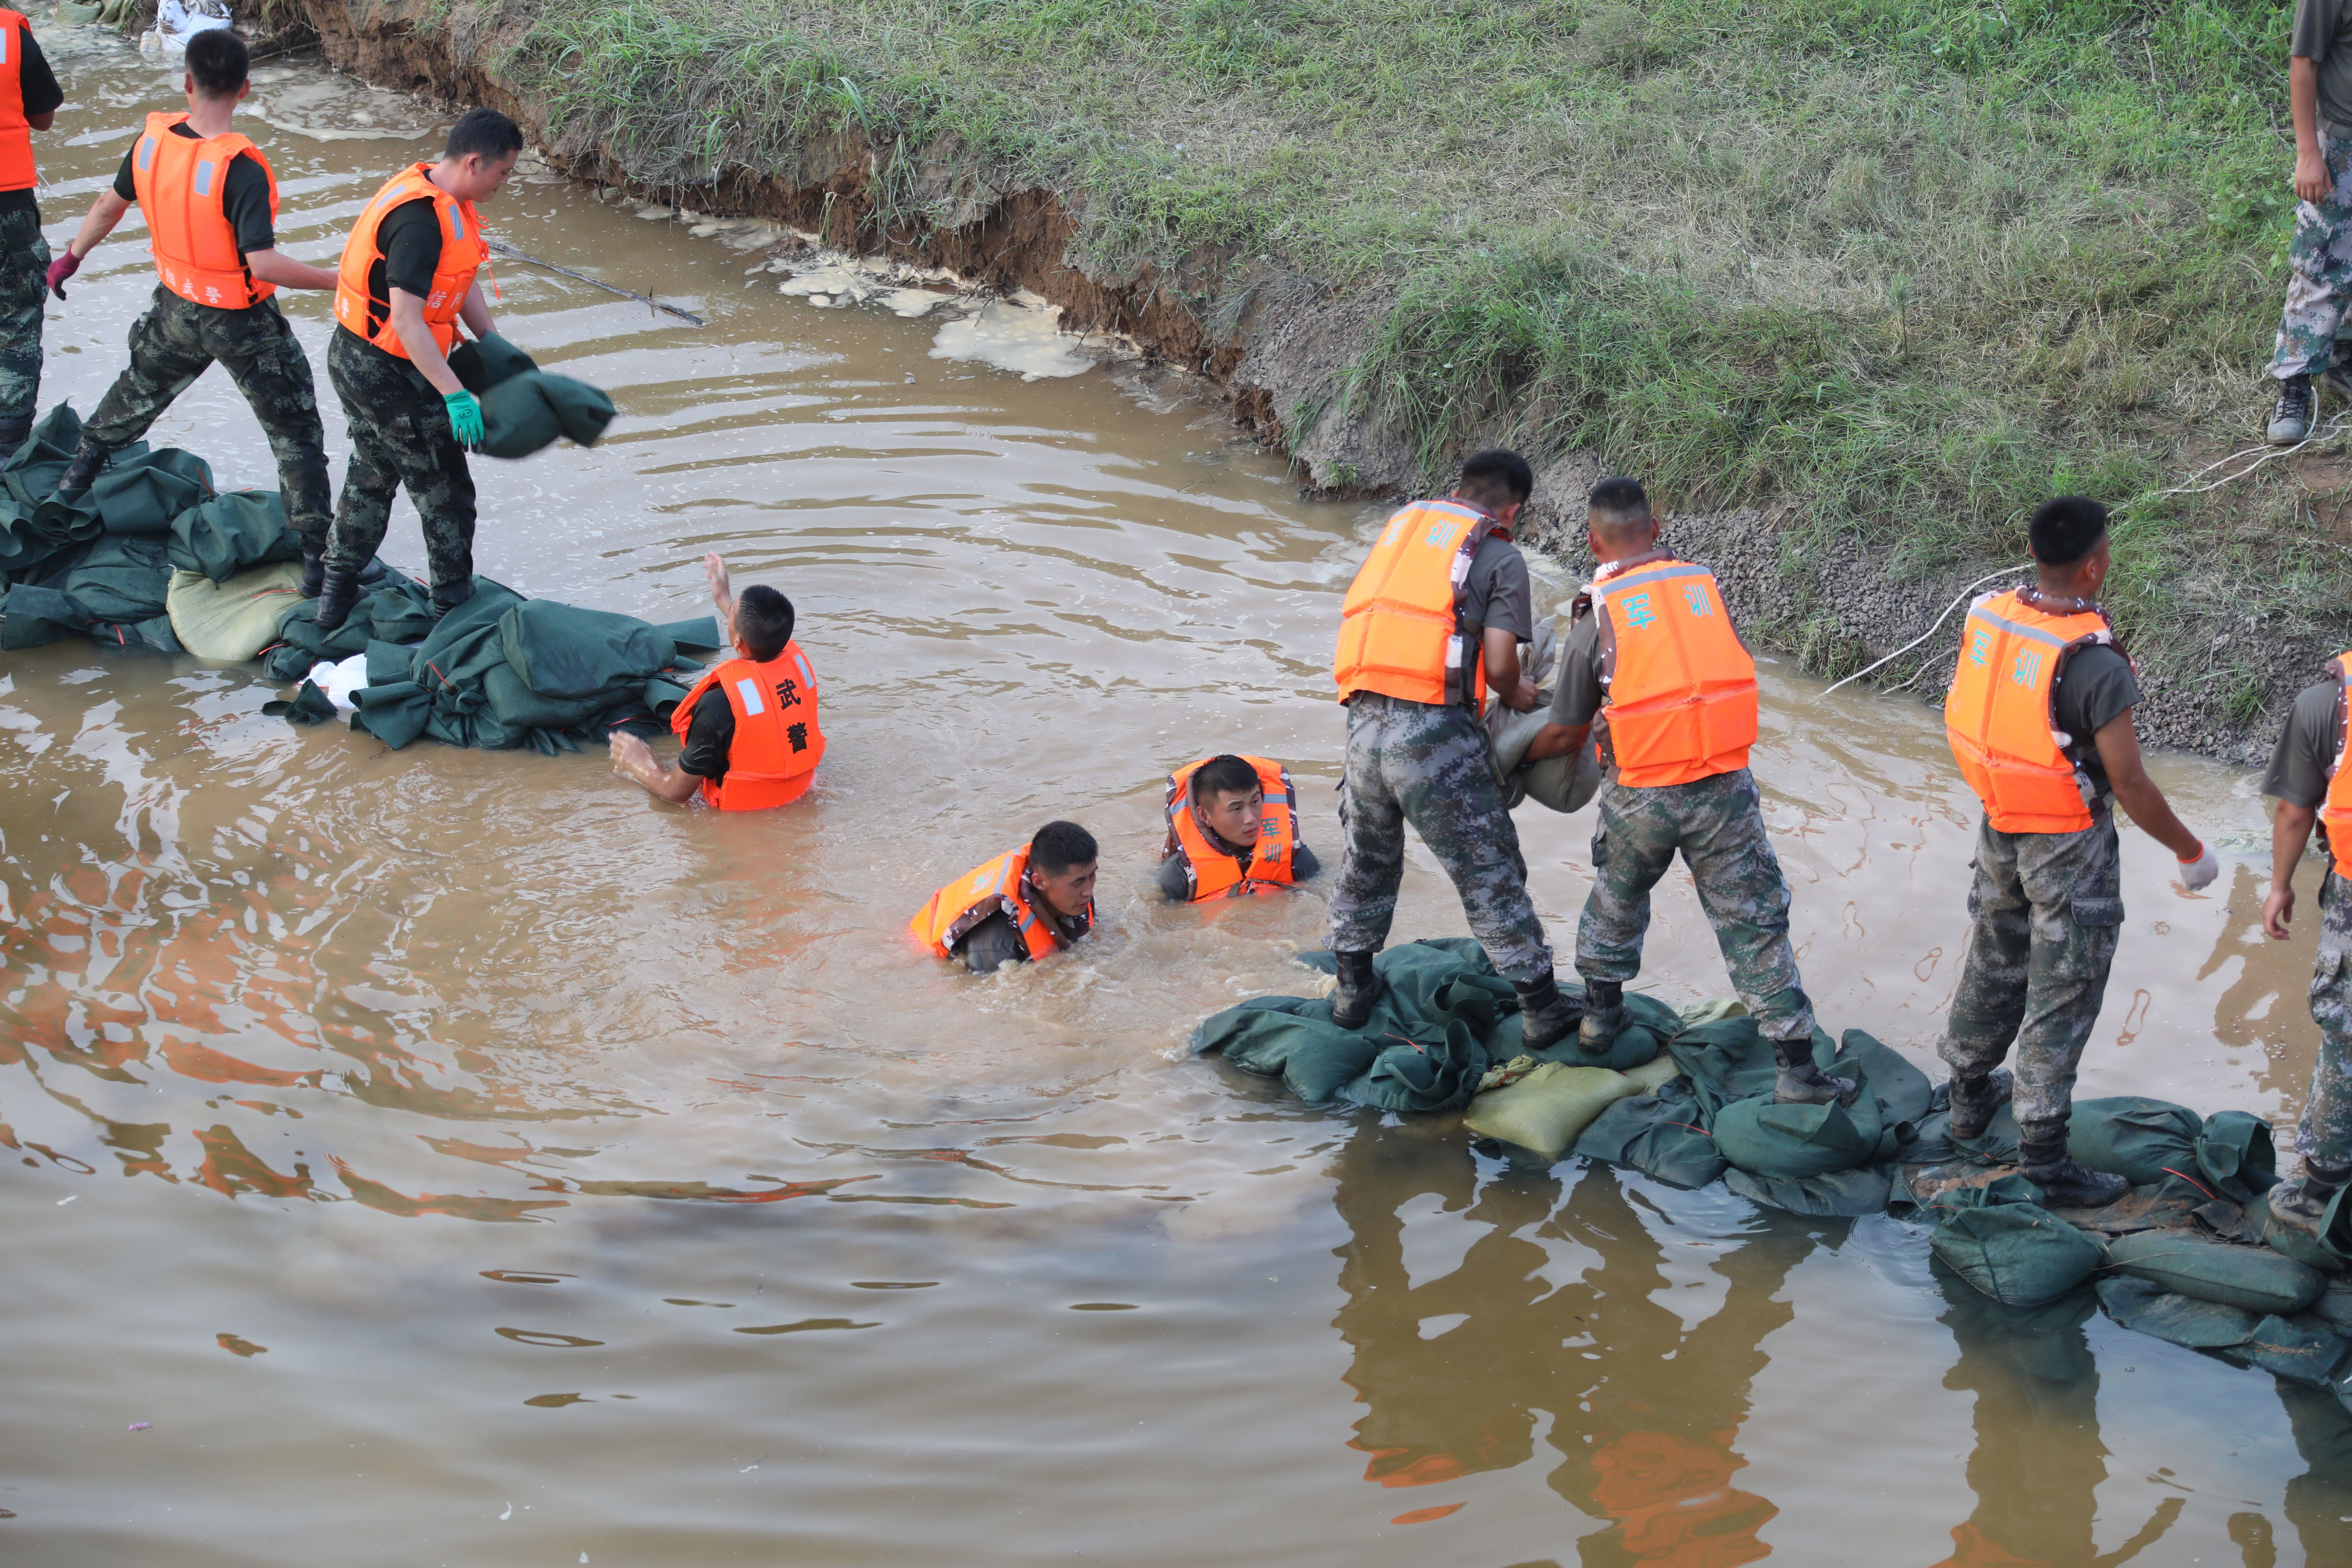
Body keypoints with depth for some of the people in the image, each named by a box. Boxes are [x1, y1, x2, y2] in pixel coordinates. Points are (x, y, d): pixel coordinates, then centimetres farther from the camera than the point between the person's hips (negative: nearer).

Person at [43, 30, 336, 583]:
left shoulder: (151, 142, -10)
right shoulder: (241, 170, -29)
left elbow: (110, 204, 7)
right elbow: (263, 264, -31)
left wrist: (72, 257, 24)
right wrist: (339, 281, -25)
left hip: (178, 309, 6)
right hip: (244, 326, -6)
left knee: (137, 396, 32)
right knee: (295, 433, 6)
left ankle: (75, 479, 52)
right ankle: (317, 559, 4)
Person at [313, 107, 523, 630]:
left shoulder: (444, 199, 2)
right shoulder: (420, 223, -29)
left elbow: (461, 280, 13)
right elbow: (407, 320, -31)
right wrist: (456, 395, -32)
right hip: (388, 374, -10)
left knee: (372, 474, 24)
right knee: (445, 492, 4)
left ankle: (337, 593, 34)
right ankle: (455, 610, 18)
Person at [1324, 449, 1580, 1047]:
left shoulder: (1400, 527, 21)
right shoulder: (1501, 557, 4)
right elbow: (1500, 662, -6)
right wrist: (1516, 695, 17)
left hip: (1365, 722, 5)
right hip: (1434, 733, -5)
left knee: (1368, 860, 25)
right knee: (1489, 872, 4)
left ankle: (1353, 989, 36)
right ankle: (1541, 1007, 11)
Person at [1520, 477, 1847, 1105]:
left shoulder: (1597, 617, -4)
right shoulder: (1704, 587, 3)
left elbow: (1566, 734, 2)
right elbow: (1734, 675, 13)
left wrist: (1516, 755, 22)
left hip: (1642, 793, -1)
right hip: (1725, 788, 1)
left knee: (1617, 895, 27)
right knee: (1755, 922, 6)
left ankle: (1601, 1012, 41)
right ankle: (1797, 1068, 3)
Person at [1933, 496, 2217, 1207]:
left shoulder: (1987, 618, -8)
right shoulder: (2095, 664, -28)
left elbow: (1963, 722, 7)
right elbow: (2130, 784, -22)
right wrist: (2192, 853, -9)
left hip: (1999, 827, 7)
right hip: (2070, 846, -7)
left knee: (1994, 962, 25)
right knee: (2062, 991, 4)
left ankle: (1971, 1092, 44)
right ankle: (2044, 1157, 10)